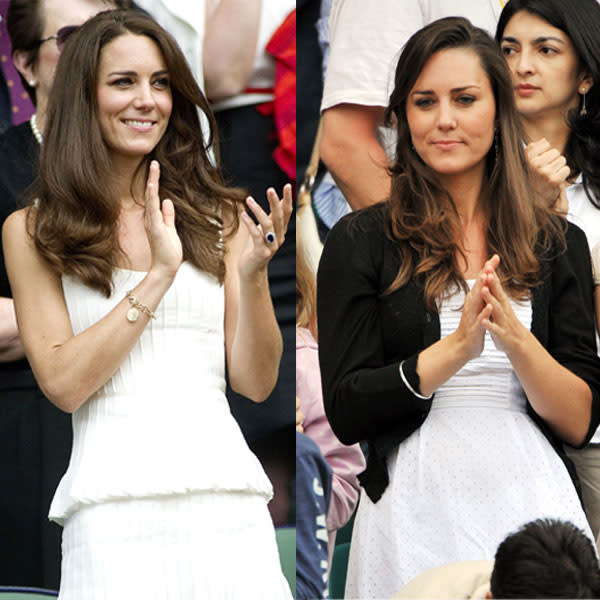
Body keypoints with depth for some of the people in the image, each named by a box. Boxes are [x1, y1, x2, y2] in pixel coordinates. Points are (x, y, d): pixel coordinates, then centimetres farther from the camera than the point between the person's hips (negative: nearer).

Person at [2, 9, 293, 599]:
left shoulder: (219, 217, 12)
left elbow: (257, 382, 9)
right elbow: (62, 383, -4)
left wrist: (252, 275, -7)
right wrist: (158, 274, -8)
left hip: (225, 489, 2)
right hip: (113, 500, -2)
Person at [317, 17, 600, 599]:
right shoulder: (359, 241, 1)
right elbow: (345, 413, -5)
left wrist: (515, 338, -15)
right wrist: (457, 348, -17)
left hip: (531, 506, 2)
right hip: (413, 512, -1)